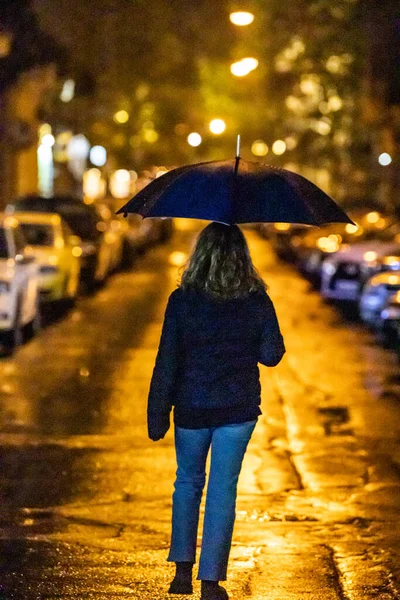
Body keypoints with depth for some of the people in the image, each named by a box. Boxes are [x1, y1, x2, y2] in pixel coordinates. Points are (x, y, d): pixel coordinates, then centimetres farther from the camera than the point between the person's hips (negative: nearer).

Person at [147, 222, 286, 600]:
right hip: (238, 410, 0)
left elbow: (166, 362, -8)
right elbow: (271, 355, -2)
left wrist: (157, 416, -2)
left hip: (191, 409, 0)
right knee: (223, 490, 6)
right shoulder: (257, 302, -8)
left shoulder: (182, 301, -10)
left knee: (187, 483, 19)